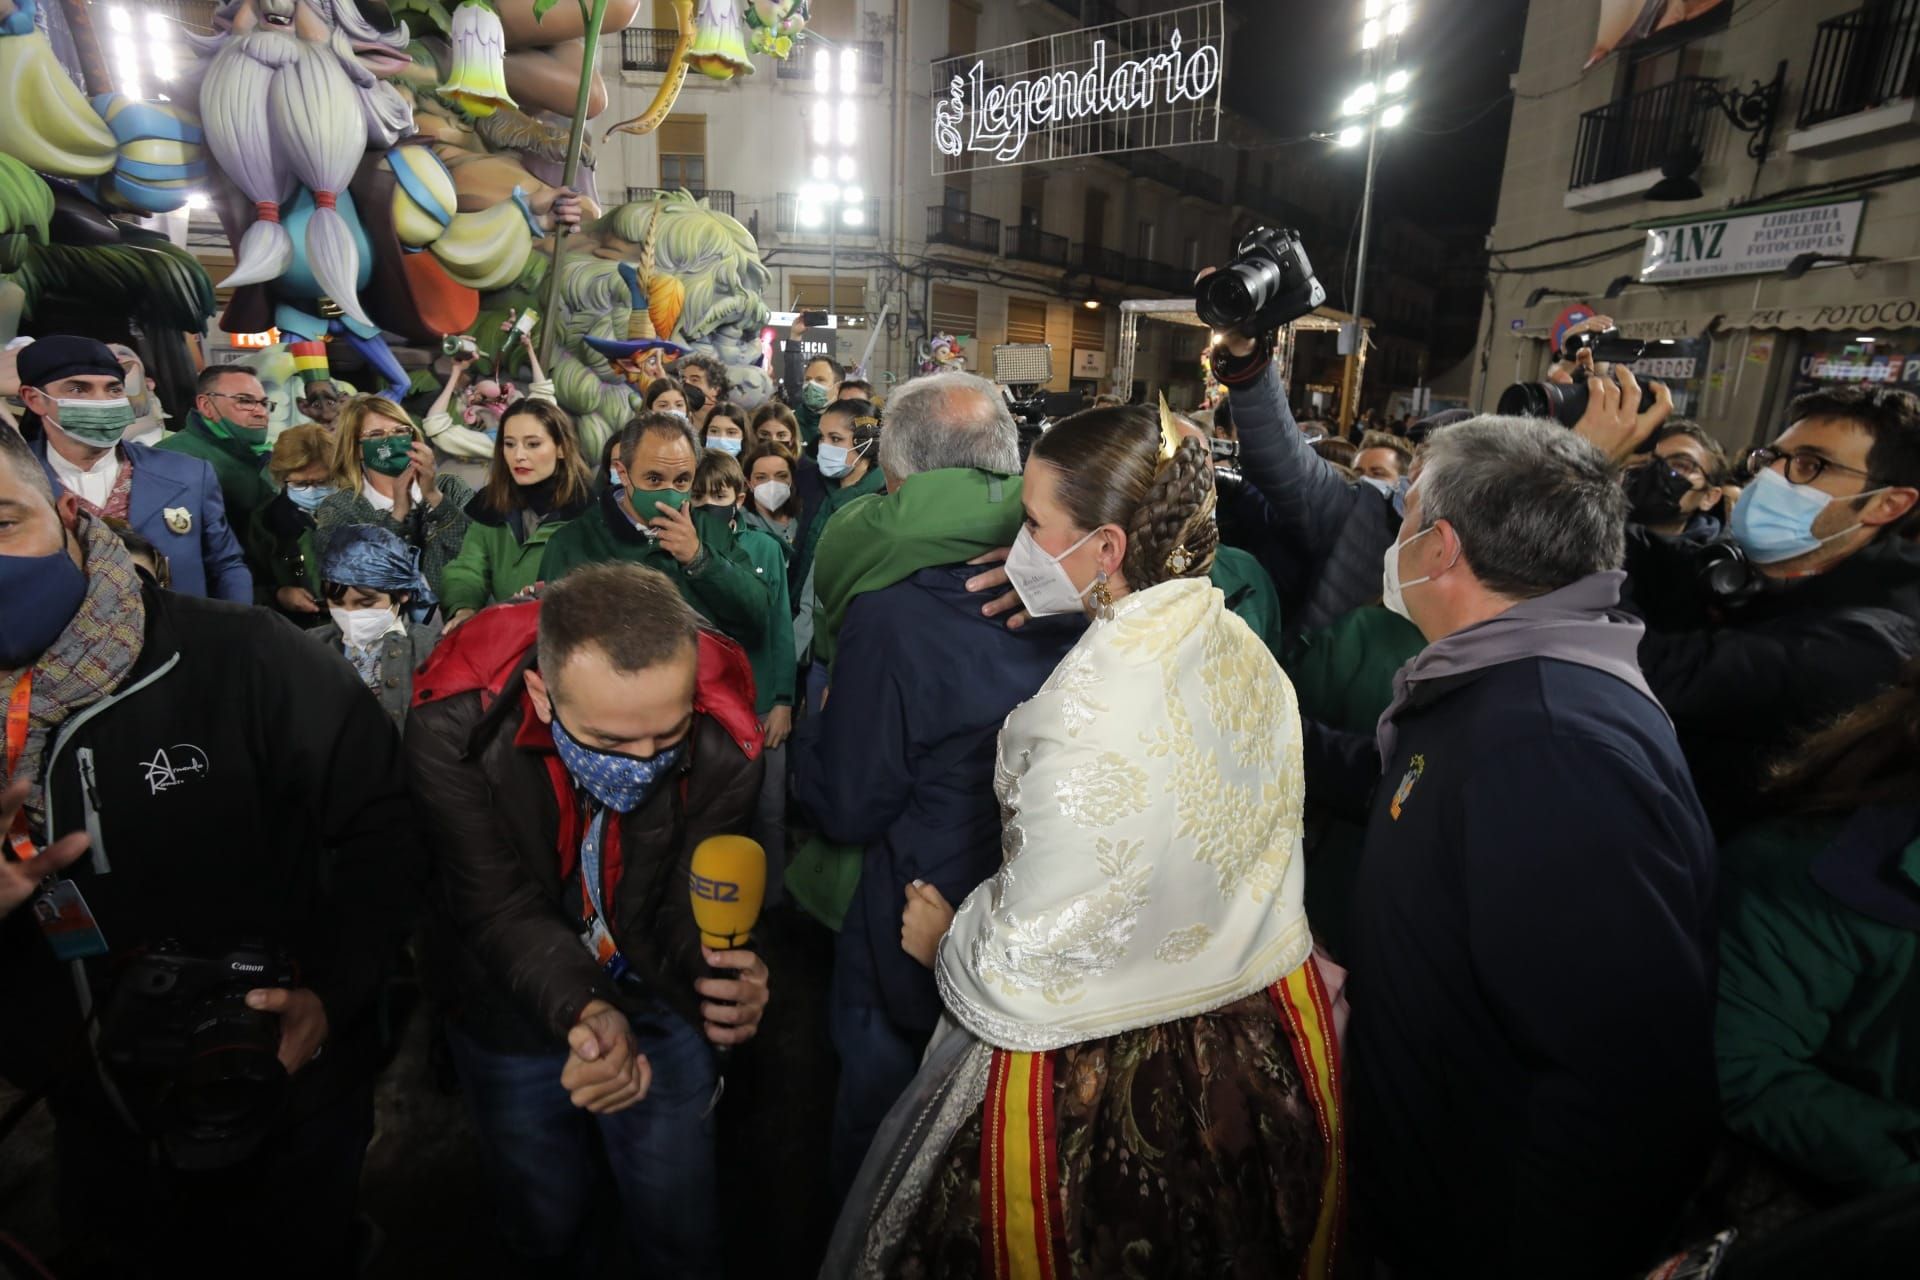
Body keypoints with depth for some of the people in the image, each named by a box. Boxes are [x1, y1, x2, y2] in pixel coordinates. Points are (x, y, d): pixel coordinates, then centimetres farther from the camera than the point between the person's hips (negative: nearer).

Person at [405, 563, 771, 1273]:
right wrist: (584, 1010, -46)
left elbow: (685, 904, -18)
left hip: (656, 1006, 0)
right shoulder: (453, 728, -30)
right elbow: (503, 910, -28)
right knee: (545, 1222, 25)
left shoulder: (724, 748, -27)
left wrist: (720, 972, -41)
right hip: (514, 1015, 0)